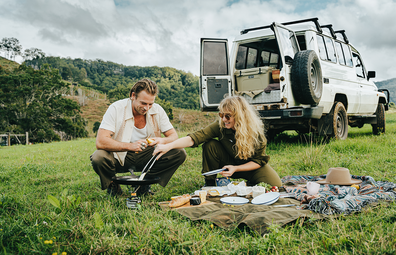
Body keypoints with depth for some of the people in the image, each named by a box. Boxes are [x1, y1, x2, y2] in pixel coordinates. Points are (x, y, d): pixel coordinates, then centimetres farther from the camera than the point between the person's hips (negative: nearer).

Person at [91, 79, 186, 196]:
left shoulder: (157, 110, -9)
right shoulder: (116, 109, -18)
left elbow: (174, 136, -5)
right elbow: (100, 142, -26)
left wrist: (163, 141, -29)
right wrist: (130, 146, -38)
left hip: (147, 156, 3)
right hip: (120, 157, -3)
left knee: (179, 153, -18)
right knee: (98, 158, -35)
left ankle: (145, 184, 1)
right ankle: (113, 186, 0)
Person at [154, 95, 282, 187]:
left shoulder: (256, 131, -26)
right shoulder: (220, 126, -25)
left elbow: (259, 161, -16)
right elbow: (194, 138, -35)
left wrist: (235, 168, -27)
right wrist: (168, 146, -48)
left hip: (252, 166, -1)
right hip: (230, 162, 1)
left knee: (275, 186, -25)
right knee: (209, 145, -27)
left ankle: (252, 184, 7)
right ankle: (210, 183, -8)